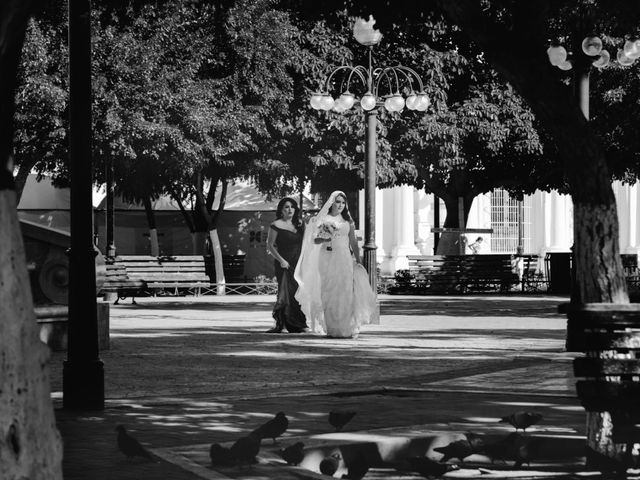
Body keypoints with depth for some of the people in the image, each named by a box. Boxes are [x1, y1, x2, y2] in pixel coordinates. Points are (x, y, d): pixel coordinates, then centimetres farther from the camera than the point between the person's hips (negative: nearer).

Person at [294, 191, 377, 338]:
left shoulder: (348, 221, 12)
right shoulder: (322, 219, 7)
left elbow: (353, 243, 14)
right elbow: (314, 239, 4)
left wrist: (358, 261, 8)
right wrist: (326, 237, -15)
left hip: (344, 259, 1)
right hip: (326, 259, -1)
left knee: (345, 294, -7)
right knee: (327, 294, -6)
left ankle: (346, 328, -6)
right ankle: (330, 328, -2)